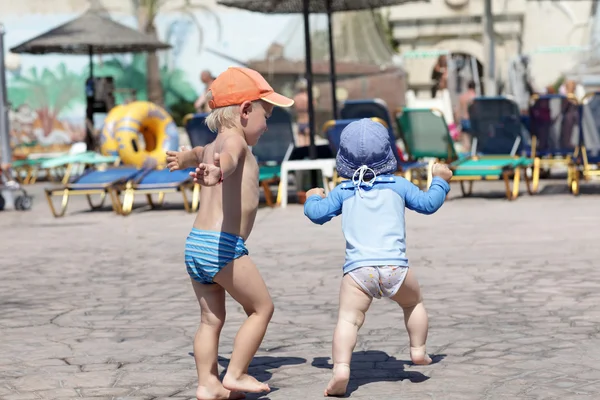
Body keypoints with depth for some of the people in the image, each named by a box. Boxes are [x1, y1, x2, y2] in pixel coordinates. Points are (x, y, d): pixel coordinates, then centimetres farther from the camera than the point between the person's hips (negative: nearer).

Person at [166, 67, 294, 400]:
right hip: (222, 246, -9)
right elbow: (228, 157, -34)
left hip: (195, 244, 9)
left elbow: (200, 153, 47)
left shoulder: (212, 146, 20)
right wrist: (218, 171, -57)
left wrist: (183, 159, 70)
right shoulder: (235, 140, -7)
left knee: (211, 318, 14)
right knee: (262, 308, 5)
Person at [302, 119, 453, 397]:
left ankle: (341, 368, -29)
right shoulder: (398, 185, 16)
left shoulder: (343, 191, 15)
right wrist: (440, 180, 40)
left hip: (358, 268, -1)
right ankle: (418, 350, 28)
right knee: (413, 302, 29)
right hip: (395, 266, 1)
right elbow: (428, 204, 22)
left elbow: (318, 214, 15)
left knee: (348, 319, -10)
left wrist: (312, 198, 38)